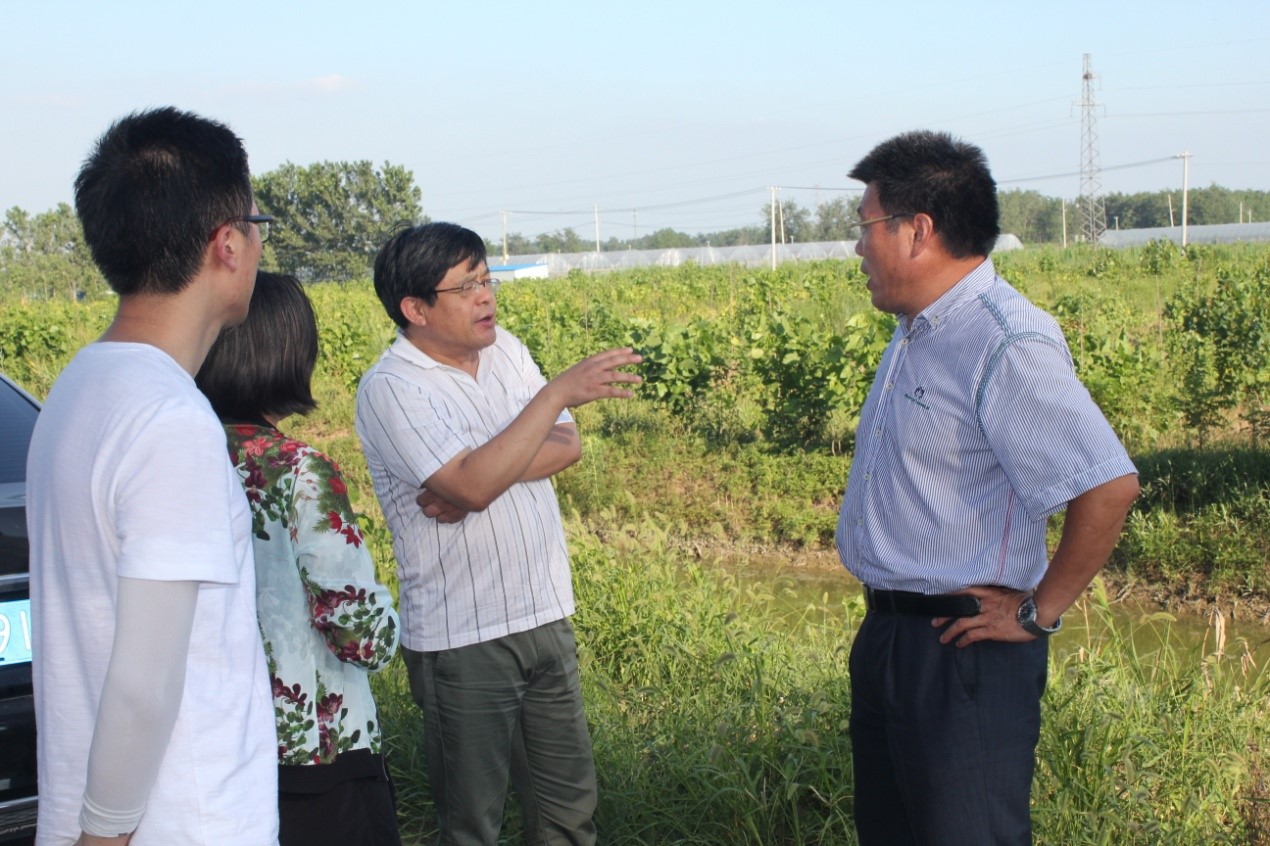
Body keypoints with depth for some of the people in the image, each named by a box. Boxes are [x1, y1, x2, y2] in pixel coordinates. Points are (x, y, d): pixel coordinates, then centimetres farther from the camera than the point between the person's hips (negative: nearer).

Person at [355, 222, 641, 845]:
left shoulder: (504, 349, 7)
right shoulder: (389, 389, -15)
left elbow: (567, 445, -1)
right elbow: (473, 485, -27)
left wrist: (480, 473, -17)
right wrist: (559, 391, -24)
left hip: (544, 617, 6)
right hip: (461, 643, -6)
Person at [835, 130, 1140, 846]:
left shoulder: (1006, 344, -21)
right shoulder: (918, 334, 10)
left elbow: (1109, 487, -28)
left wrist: (1039, 612, -18)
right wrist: (888, 624, 14)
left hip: (963, 651, -10)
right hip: (887, 638, 10)